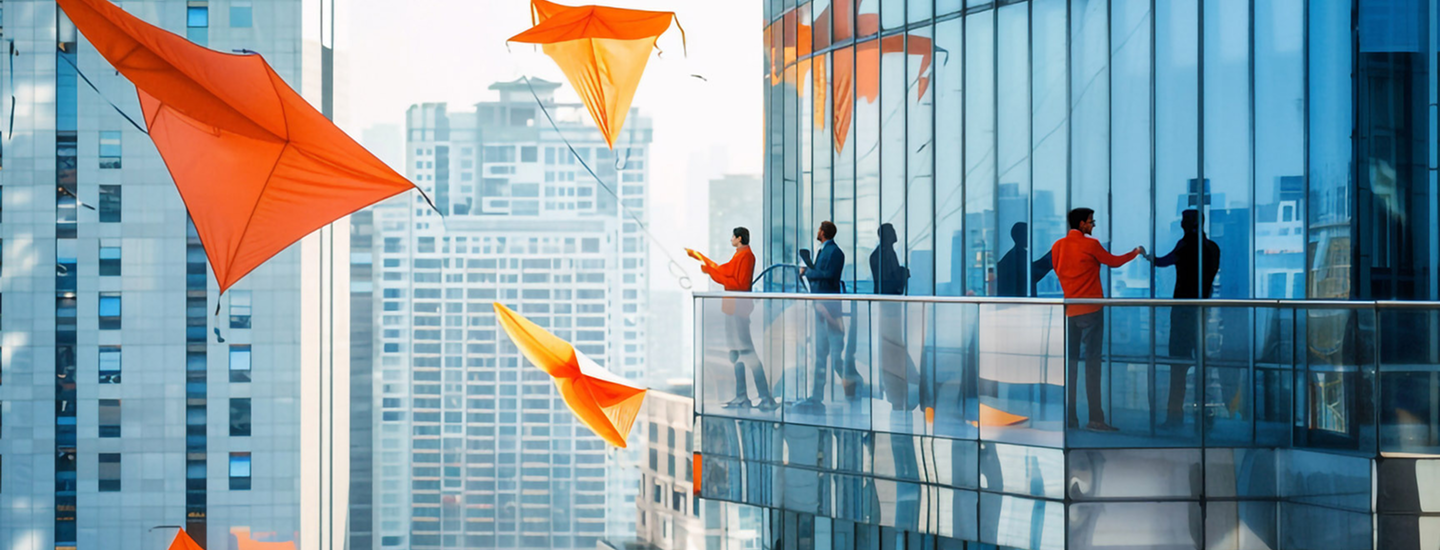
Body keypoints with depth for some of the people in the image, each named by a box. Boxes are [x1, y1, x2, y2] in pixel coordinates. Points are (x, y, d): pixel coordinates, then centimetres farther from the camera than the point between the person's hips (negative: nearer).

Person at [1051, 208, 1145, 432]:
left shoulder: (1057, 247, 6)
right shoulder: (1090, 245, -8)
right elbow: (1114, 262, 6)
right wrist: (1135, 253, 23)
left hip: (1068, 310, 6)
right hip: (1089, 310, -6)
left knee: (1070, 362, 8)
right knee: (1092, 362, -5)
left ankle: (1069, 417, 7)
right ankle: (1095, 418, -8)